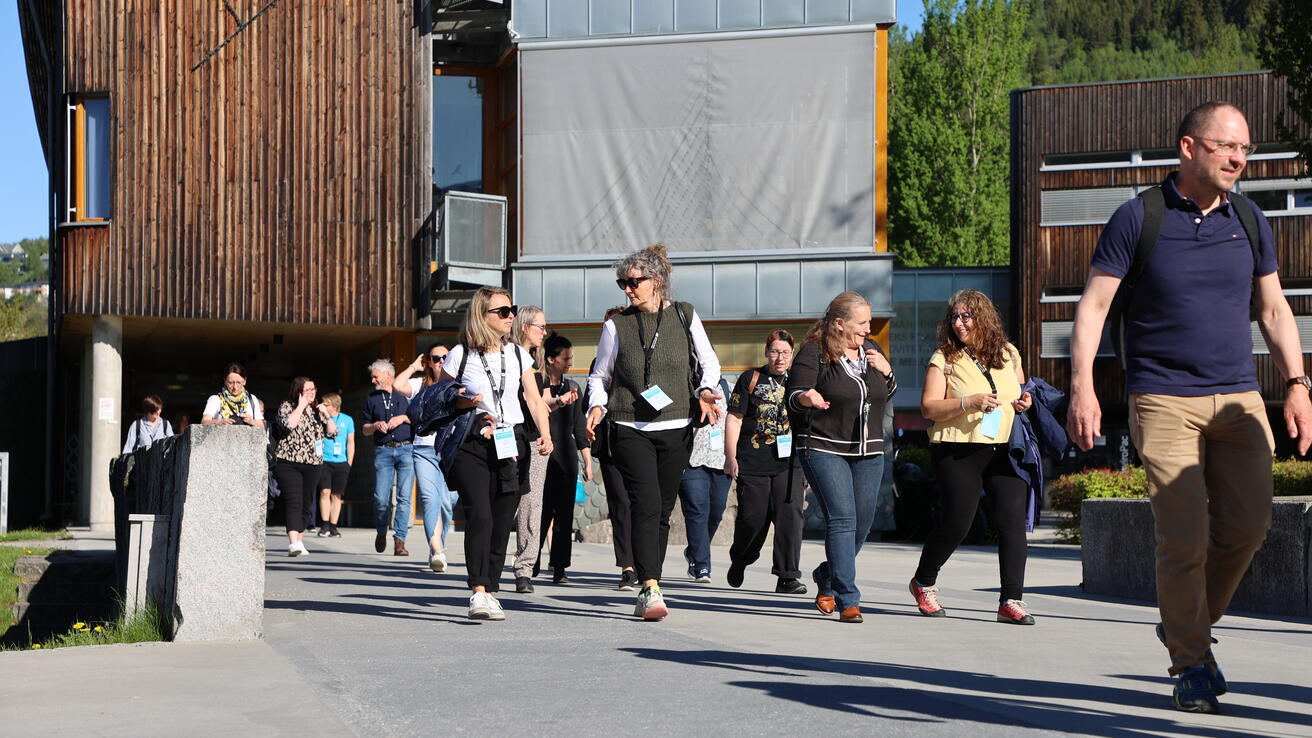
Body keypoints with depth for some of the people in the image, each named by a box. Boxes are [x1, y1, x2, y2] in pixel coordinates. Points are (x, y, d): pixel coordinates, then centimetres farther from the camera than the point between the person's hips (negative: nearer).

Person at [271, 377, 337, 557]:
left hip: (313, 465, 6)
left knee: (305, 504, 9)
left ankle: (298, 542, 19)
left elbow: (332, 432, 12)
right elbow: (288, 424, -21)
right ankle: (293, 543, -27)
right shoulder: (287, 407, 0)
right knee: (294, 502, -17)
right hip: (289, 464, -6)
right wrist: (301, 406, -14)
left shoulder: (316, 410, 15)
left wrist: (326, 415, -2)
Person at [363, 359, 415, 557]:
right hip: (383, 451, 2)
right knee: (381, 498, -4)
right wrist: (375, 426, -2)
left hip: (406, 449, -2)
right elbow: (365, 429, 19)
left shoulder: (405, 394, 8)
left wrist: (404, 418, -7)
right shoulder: (371, 398, 16)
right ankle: (381, 532, 21)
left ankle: (399, 540, -6)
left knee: (404, 498, -8)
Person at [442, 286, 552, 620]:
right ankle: (478, 593, -23)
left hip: (510, 444, 4)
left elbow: (534, 399, 10)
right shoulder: (460, 355, 1)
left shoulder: (518, 354, 12)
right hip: (472, 445, -4)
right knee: (480, 516, -18)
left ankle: (492, 590, 12)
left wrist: (545, 434, -4)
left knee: (502, 522, 3)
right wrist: (463, 404, -10)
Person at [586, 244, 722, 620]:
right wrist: (597, 406, -8)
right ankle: (651, 591, -21)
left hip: (676, 431, 2)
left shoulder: (685, 316, 6)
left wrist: (705, 391, -6)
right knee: (647, 506, -16)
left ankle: (647, 593, 17)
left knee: (663, 511, 7)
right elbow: (600, 375, 11)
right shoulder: (617, 325, 4)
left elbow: (709, 362, 14)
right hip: (631, 430, -2)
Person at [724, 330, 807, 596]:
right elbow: (734, 419, 3)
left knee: (790, 516, -10)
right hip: (752, 462, -2)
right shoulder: (750, 379, 4)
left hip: (789, 463, 2)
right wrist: (730, 457, -4)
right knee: (753, 518, 3)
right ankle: (739, 561, 31)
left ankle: (787, 577, -7)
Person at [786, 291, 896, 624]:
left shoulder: (871, 350, 12)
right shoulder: (813, 353, -7)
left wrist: (886, 372, 0)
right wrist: (806, 398, -37)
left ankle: (827, 577, 34)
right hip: (824, 449, -6)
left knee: (862, 525, 9)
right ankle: (848, 600, -14)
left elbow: (887, 396, 20)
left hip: (868, 452, 6)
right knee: (842, 519, -15)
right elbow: (794, 396, -13)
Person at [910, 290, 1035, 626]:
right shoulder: (944, 359, 0)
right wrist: (968, 403, -20)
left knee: (1013, 520, -8)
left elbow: (1019, 394, 26)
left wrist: (1025, 402, 2)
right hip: (959, 453, -3)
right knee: (955, 524, -2)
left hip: (1005, 450, 3)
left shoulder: (1008, 354, 11)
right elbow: (929, 408, -7)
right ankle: (923, 583, 24)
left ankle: (1011, 600, -5)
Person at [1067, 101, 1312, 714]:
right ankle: (1191, 663, 6)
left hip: (1238, 398, 5)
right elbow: (1093, 305, -4)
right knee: (1185, 536, -9)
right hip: (1164, 401, -4)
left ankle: (1187, 626, 23)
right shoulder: (1137, 219, -3)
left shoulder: (1249, 221, 10)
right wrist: (1082, 386, -14)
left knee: (1247, 525, -1)